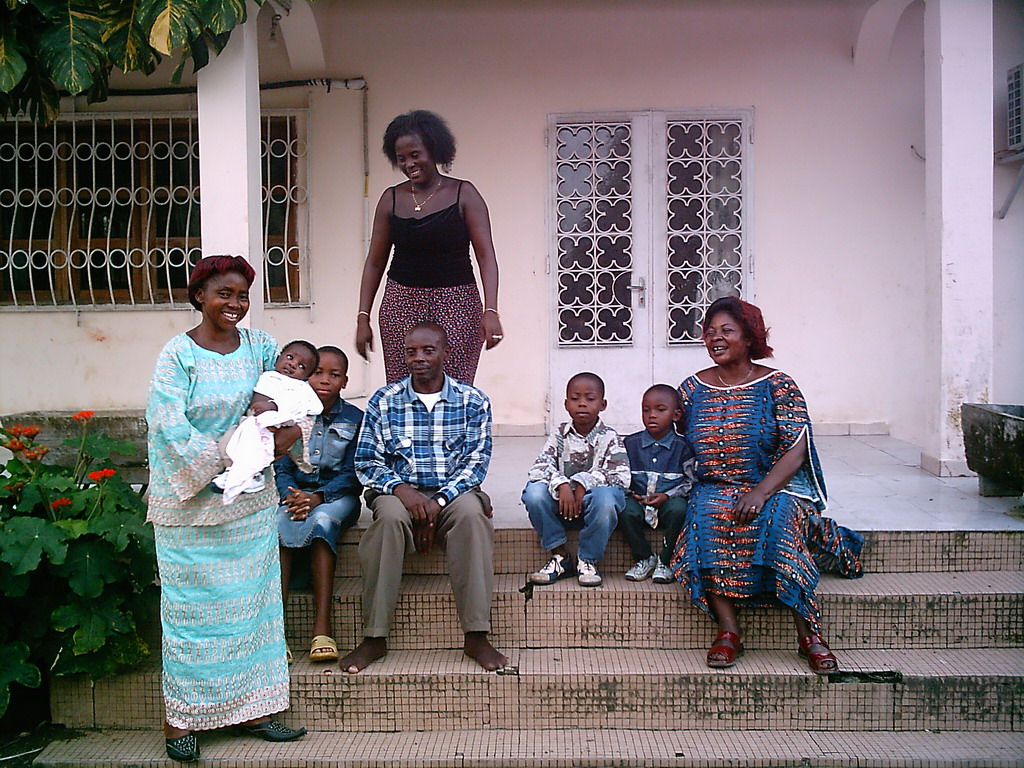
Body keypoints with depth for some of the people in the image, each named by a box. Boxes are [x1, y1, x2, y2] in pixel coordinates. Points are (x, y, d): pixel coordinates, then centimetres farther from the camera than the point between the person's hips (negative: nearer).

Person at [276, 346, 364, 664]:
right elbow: (281, 467, 4)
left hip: (337, 495, -2)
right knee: (278, 527, -31)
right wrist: (290, 495, -17)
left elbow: (353, 474, -3)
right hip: (296, 492, 2)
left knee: (321, 521, -35)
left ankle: (322, 628, -40)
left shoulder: (354, 418, 3)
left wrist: (318, 497, -18)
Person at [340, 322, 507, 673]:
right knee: (390, 517, -35)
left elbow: (476, 462, -2)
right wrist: (401, 489, -17)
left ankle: (475, 637, -30)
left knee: (472, 514, -34)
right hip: (399, 490, 0)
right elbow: (366, 463, 2)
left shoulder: (473, 401, 4)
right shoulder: (384, 401, 5)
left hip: (455, 491, 0)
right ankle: (374, 638, -27)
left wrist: (439, 500, -17)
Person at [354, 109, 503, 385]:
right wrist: (363, 318, 7)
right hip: (401, 303, 3)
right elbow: (374, 262, 13)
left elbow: (486, 256, -5)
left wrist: (490, 311, -17)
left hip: (456, 303, -2)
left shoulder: (463, 194, 1)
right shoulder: (391, 198, 9)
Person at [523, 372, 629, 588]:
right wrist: (561, 485, -29)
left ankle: (588, 560, -13)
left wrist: (583, 483, -22)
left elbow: (622, 475, -14)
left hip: (592, 503, -2)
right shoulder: (560, 435, 3)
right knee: (534, 492, -27)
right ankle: (560, 555, -9)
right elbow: (539, 467, -10)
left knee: (605, 497, -37)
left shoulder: (609, 437, -1)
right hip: (563, 503, 2)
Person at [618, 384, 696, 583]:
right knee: (625, 510, -32)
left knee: (678, 508, -35)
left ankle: (665, 562, -13)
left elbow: (692, 481, 2)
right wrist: (630, 493, -7)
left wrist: (668, 496, -11)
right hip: (638, 501, 1)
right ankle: (644, 558, -7)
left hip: (669, 502, -1)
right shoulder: (630, 443, 7)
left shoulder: (682, 447, 1)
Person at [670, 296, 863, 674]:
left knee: (778, 521, -35)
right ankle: (728, 631, -31)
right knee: (706, 520, -32)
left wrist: (761, 492, -25)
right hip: (715, 488, 3)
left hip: (777, 486, -2)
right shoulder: (693, 388, 11)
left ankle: (810, 635, -28)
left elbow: (796, 451, -10)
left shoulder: (777, 385, -1)